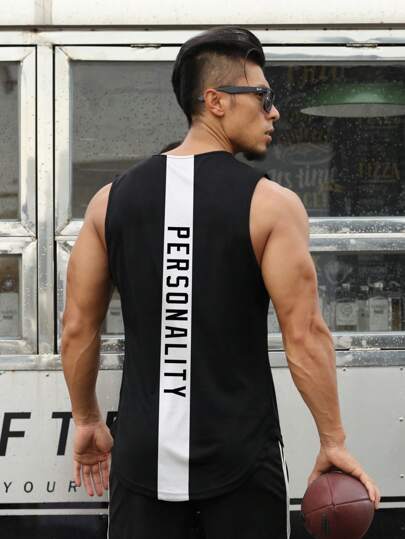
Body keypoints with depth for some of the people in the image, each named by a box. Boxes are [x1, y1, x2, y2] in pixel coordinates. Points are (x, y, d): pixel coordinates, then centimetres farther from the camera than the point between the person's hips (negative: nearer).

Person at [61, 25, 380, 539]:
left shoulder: (112, 198, 3)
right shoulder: (272, 204, -9)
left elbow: (77, 326, 6)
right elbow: (305, 335, -12)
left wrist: (87, 420, 18)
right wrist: (334, 442, -3)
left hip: (144, 451, 3)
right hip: (240, 453, -3)